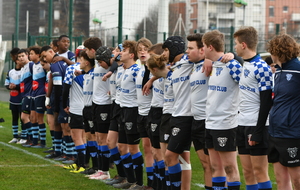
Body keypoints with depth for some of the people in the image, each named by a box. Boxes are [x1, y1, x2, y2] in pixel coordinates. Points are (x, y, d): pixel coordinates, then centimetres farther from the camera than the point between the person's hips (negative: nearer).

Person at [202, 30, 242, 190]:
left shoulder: (231, 65, -15)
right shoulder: (212, 64, 10)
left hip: (225, 124, -8)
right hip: (210, 123, 8)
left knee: (229, 166, -1)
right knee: (215, 166, 12)